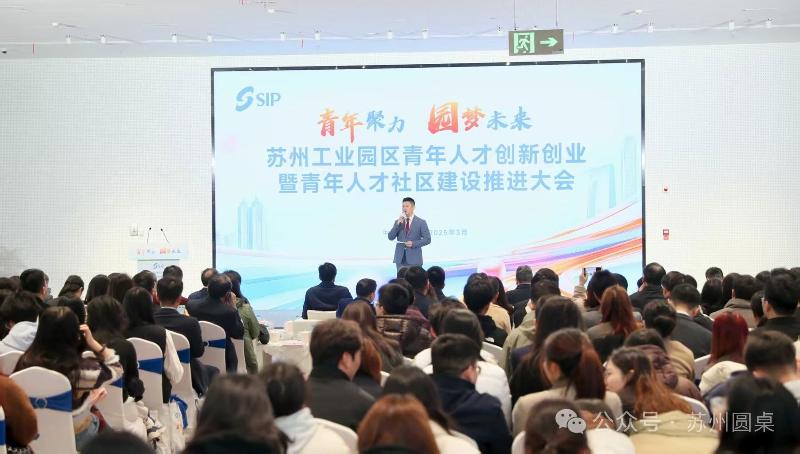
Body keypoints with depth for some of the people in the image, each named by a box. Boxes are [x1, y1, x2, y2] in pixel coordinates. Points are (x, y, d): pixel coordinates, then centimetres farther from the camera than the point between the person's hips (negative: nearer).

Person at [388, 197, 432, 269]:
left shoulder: (421, 222, 2)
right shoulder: (398, 221, 11)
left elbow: (427, 239, -1)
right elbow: (390, 237, 3)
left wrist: (413, 243, -15)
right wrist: (398, 224, -9)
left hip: (414, 260, -3)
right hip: (400, 259, 3)